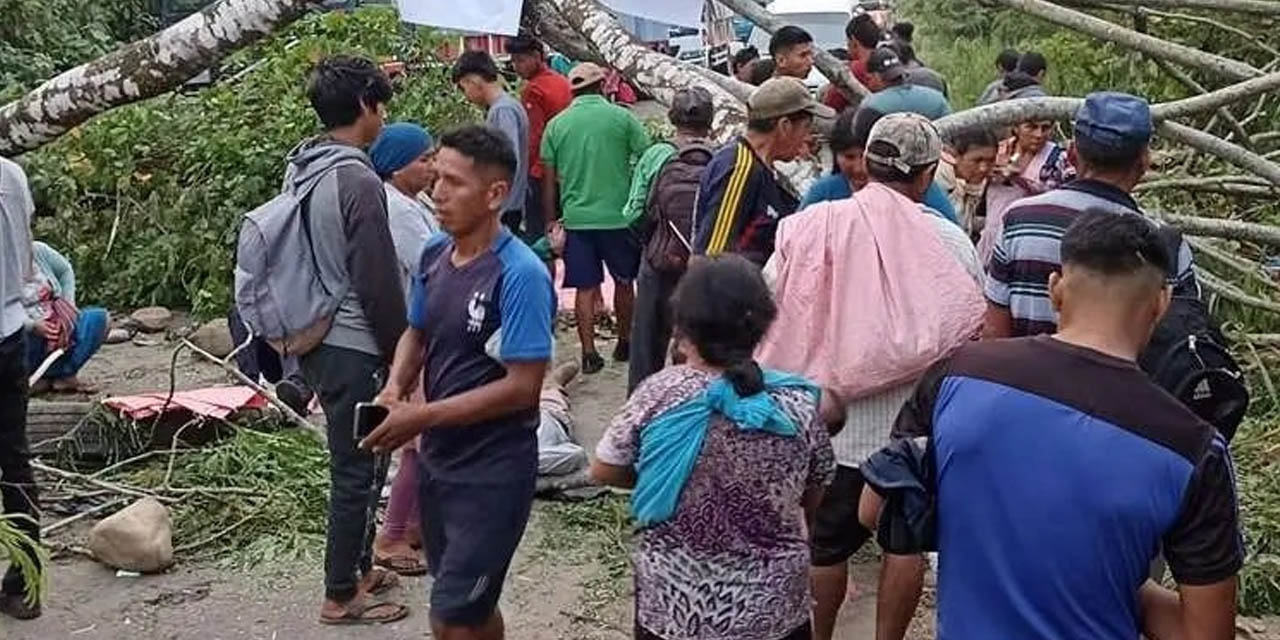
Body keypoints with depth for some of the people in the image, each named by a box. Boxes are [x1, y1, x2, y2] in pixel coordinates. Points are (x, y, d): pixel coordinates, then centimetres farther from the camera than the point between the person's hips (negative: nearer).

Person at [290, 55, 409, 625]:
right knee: (357, 470, 3)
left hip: (315, 339, 9)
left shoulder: (300, 169, 6)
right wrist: (400, 353, -8)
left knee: (352, 463, 20)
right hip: (354, 347, -9)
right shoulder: (358, 180, -21)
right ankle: (340, 596, 15)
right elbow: (378, 283, -19)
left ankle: (356, 568, 34)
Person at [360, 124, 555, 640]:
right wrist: (395, 389, -7)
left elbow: (522, 386, -23)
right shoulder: (434, 253, 0)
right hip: (438, 458, 7)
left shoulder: (520, 275, -22)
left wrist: (423, 417, -23)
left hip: (494, 471, -7)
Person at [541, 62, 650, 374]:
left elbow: (549, 180, 5)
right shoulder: (621, 118, -3)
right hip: (618, 216, -1)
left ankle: (589, 353, 5)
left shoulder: (557, 124, 3)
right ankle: (624, 343, 27)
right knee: (623, 281, 16)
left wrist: (551, 220, 14)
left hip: (575, 218, 1)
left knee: (585, 287, 7)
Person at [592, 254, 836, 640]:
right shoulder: (798, 405, -12)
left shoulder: (660, 394, -17)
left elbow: (603, 470, -3)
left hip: (674, 606, -1)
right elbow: (812, 503, 1)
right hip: (773, 609, 1)